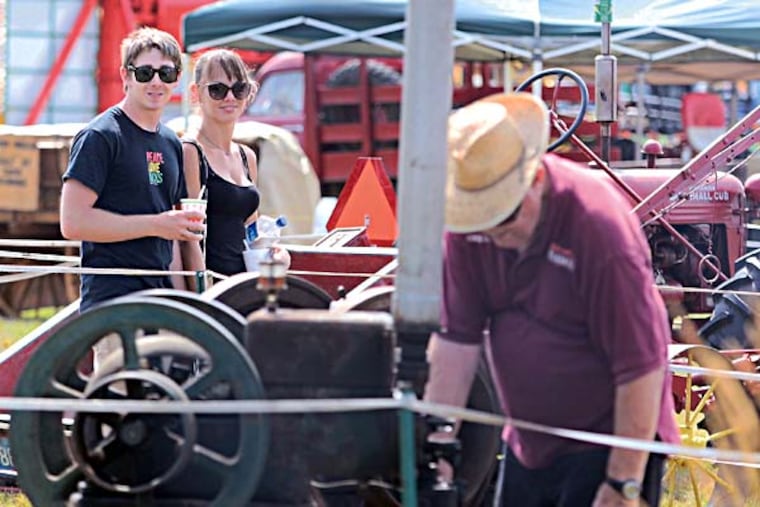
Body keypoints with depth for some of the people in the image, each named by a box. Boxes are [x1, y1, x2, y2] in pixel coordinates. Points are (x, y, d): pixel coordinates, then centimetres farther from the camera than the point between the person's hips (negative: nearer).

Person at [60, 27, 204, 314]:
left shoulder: (171, 142, 17)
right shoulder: (99, 137, -6)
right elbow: (73, 222, -15)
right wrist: (155, 225, -15)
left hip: (162, 295, 7)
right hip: (111, 297, -7)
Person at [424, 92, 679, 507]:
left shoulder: (599, 225, -24)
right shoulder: (469, 221, -7)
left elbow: (642, 366, -21)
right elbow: (456, 341, -2)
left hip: (606, 448, -6)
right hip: (528, 448, 6)